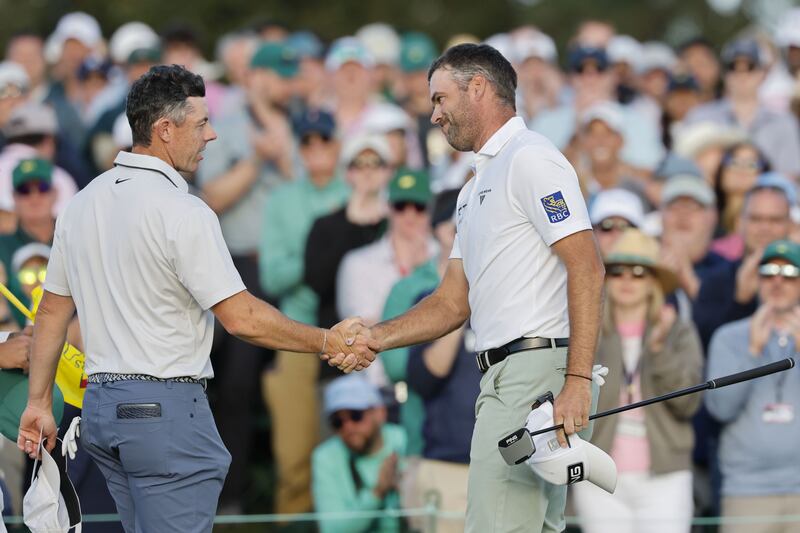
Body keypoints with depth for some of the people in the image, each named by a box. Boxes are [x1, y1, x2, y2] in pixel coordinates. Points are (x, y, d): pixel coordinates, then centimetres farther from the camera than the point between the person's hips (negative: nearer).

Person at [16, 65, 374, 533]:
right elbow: (243, 319, -16)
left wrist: (39, 401, 22)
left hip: (100, 406, 8)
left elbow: (52, 310, 15)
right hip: (166, 407, -8)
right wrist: (328, 343, -7)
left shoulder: (84, 204, 10)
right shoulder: (182, 212, -14)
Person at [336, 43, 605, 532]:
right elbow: (454, 302, 26)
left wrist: (578, 379, -23)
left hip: (536, 368, -10)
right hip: (503, 378, 10)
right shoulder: (476, 189, 25)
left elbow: (587, 268, -16)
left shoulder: (530, 159, -7)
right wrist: (374, 339, 12)